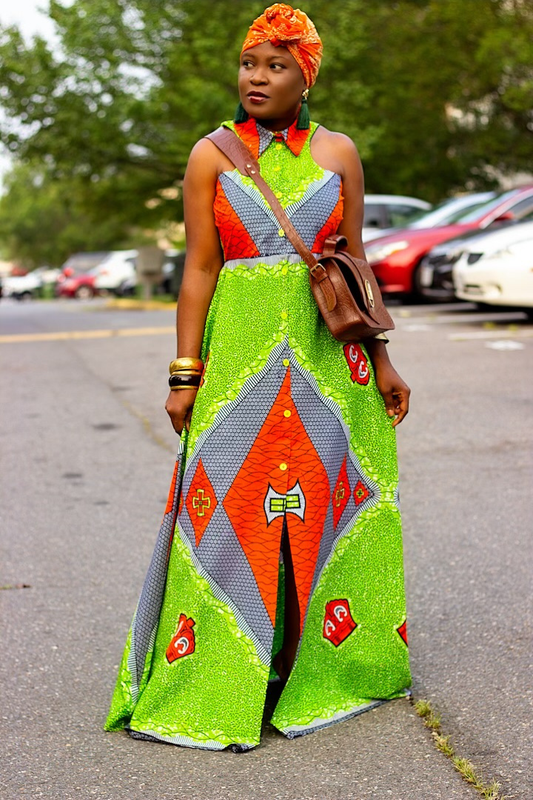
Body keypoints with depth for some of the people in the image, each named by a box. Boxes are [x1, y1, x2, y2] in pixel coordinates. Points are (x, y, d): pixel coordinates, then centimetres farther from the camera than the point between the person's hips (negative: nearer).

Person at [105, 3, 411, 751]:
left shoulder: (339, 152, 7)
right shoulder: (211, 156, 3)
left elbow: (356, 260, 8)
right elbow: (199, 268, 0)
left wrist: (380, 358, 4)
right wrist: (185, 374, -5)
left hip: (327, 350, 2)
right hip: (240, 347, -2)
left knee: (327, 495, 5)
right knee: (231, 505, -3)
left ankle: (316, 665, 22)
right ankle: (224, 684, 9)